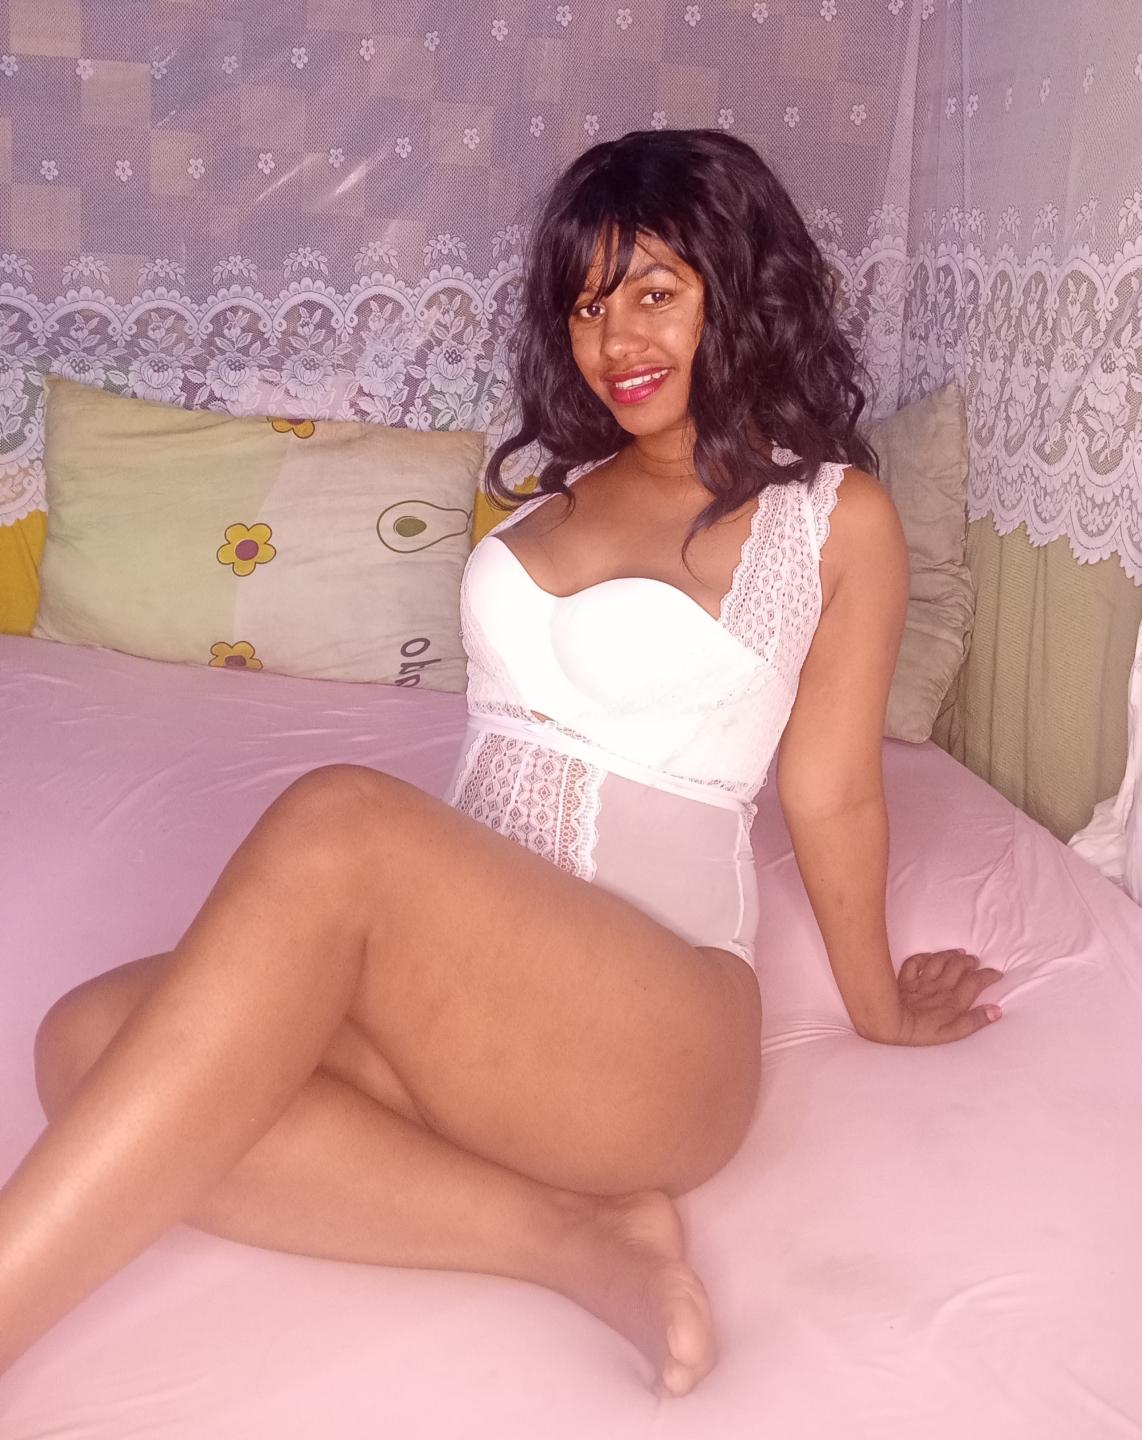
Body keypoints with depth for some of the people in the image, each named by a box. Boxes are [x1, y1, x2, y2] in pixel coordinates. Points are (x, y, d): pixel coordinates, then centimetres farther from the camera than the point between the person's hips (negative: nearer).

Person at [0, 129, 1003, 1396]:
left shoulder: (835, 514, 3)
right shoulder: (568, 484, 20)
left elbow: (831, 793, 10)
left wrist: (879, 1005, 17)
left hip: (659, 1018, -6)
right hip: (465, 984, 6)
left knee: (339, 821, -35)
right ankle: (580, 1237, -22)